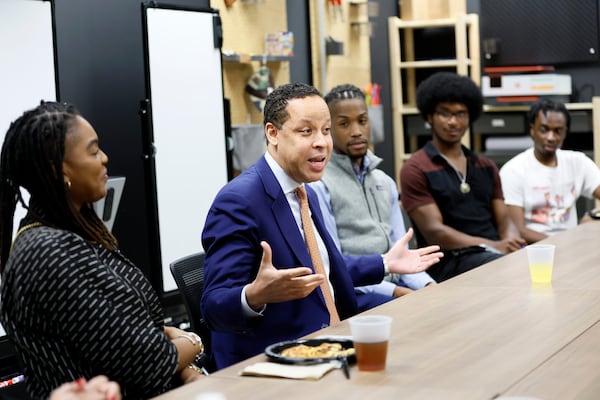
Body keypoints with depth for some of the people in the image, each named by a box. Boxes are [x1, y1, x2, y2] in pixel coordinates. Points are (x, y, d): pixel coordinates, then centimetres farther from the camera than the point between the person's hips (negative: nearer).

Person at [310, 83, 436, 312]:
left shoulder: (385, 182, 17)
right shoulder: (318, 185, -6)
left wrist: (427, 285, -3)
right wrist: (394, 292, -18)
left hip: (395, 286, 7)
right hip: (353, 293, -7)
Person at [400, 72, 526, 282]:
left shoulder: (486, 167, 21)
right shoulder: (415, 170, 1)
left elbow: (504, 219, 15)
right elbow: (434, 231, -8)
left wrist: (511, 241, -11)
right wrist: (492, 246, -18)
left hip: (497, 251, 6)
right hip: (451, 261, -6)